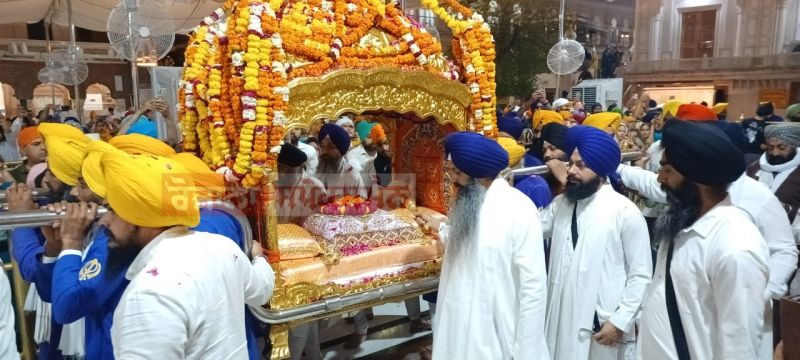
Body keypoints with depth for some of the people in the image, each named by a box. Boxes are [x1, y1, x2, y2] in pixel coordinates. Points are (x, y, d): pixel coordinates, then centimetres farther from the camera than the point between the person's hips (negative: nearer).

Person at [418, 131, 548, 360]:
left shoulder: (519, 210, -18)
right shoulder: (465, 202, 5)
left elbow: (533, 286, -18)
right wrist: (442, 229, 20)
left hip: (495, 335, -6)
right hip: (457, 328, 7)